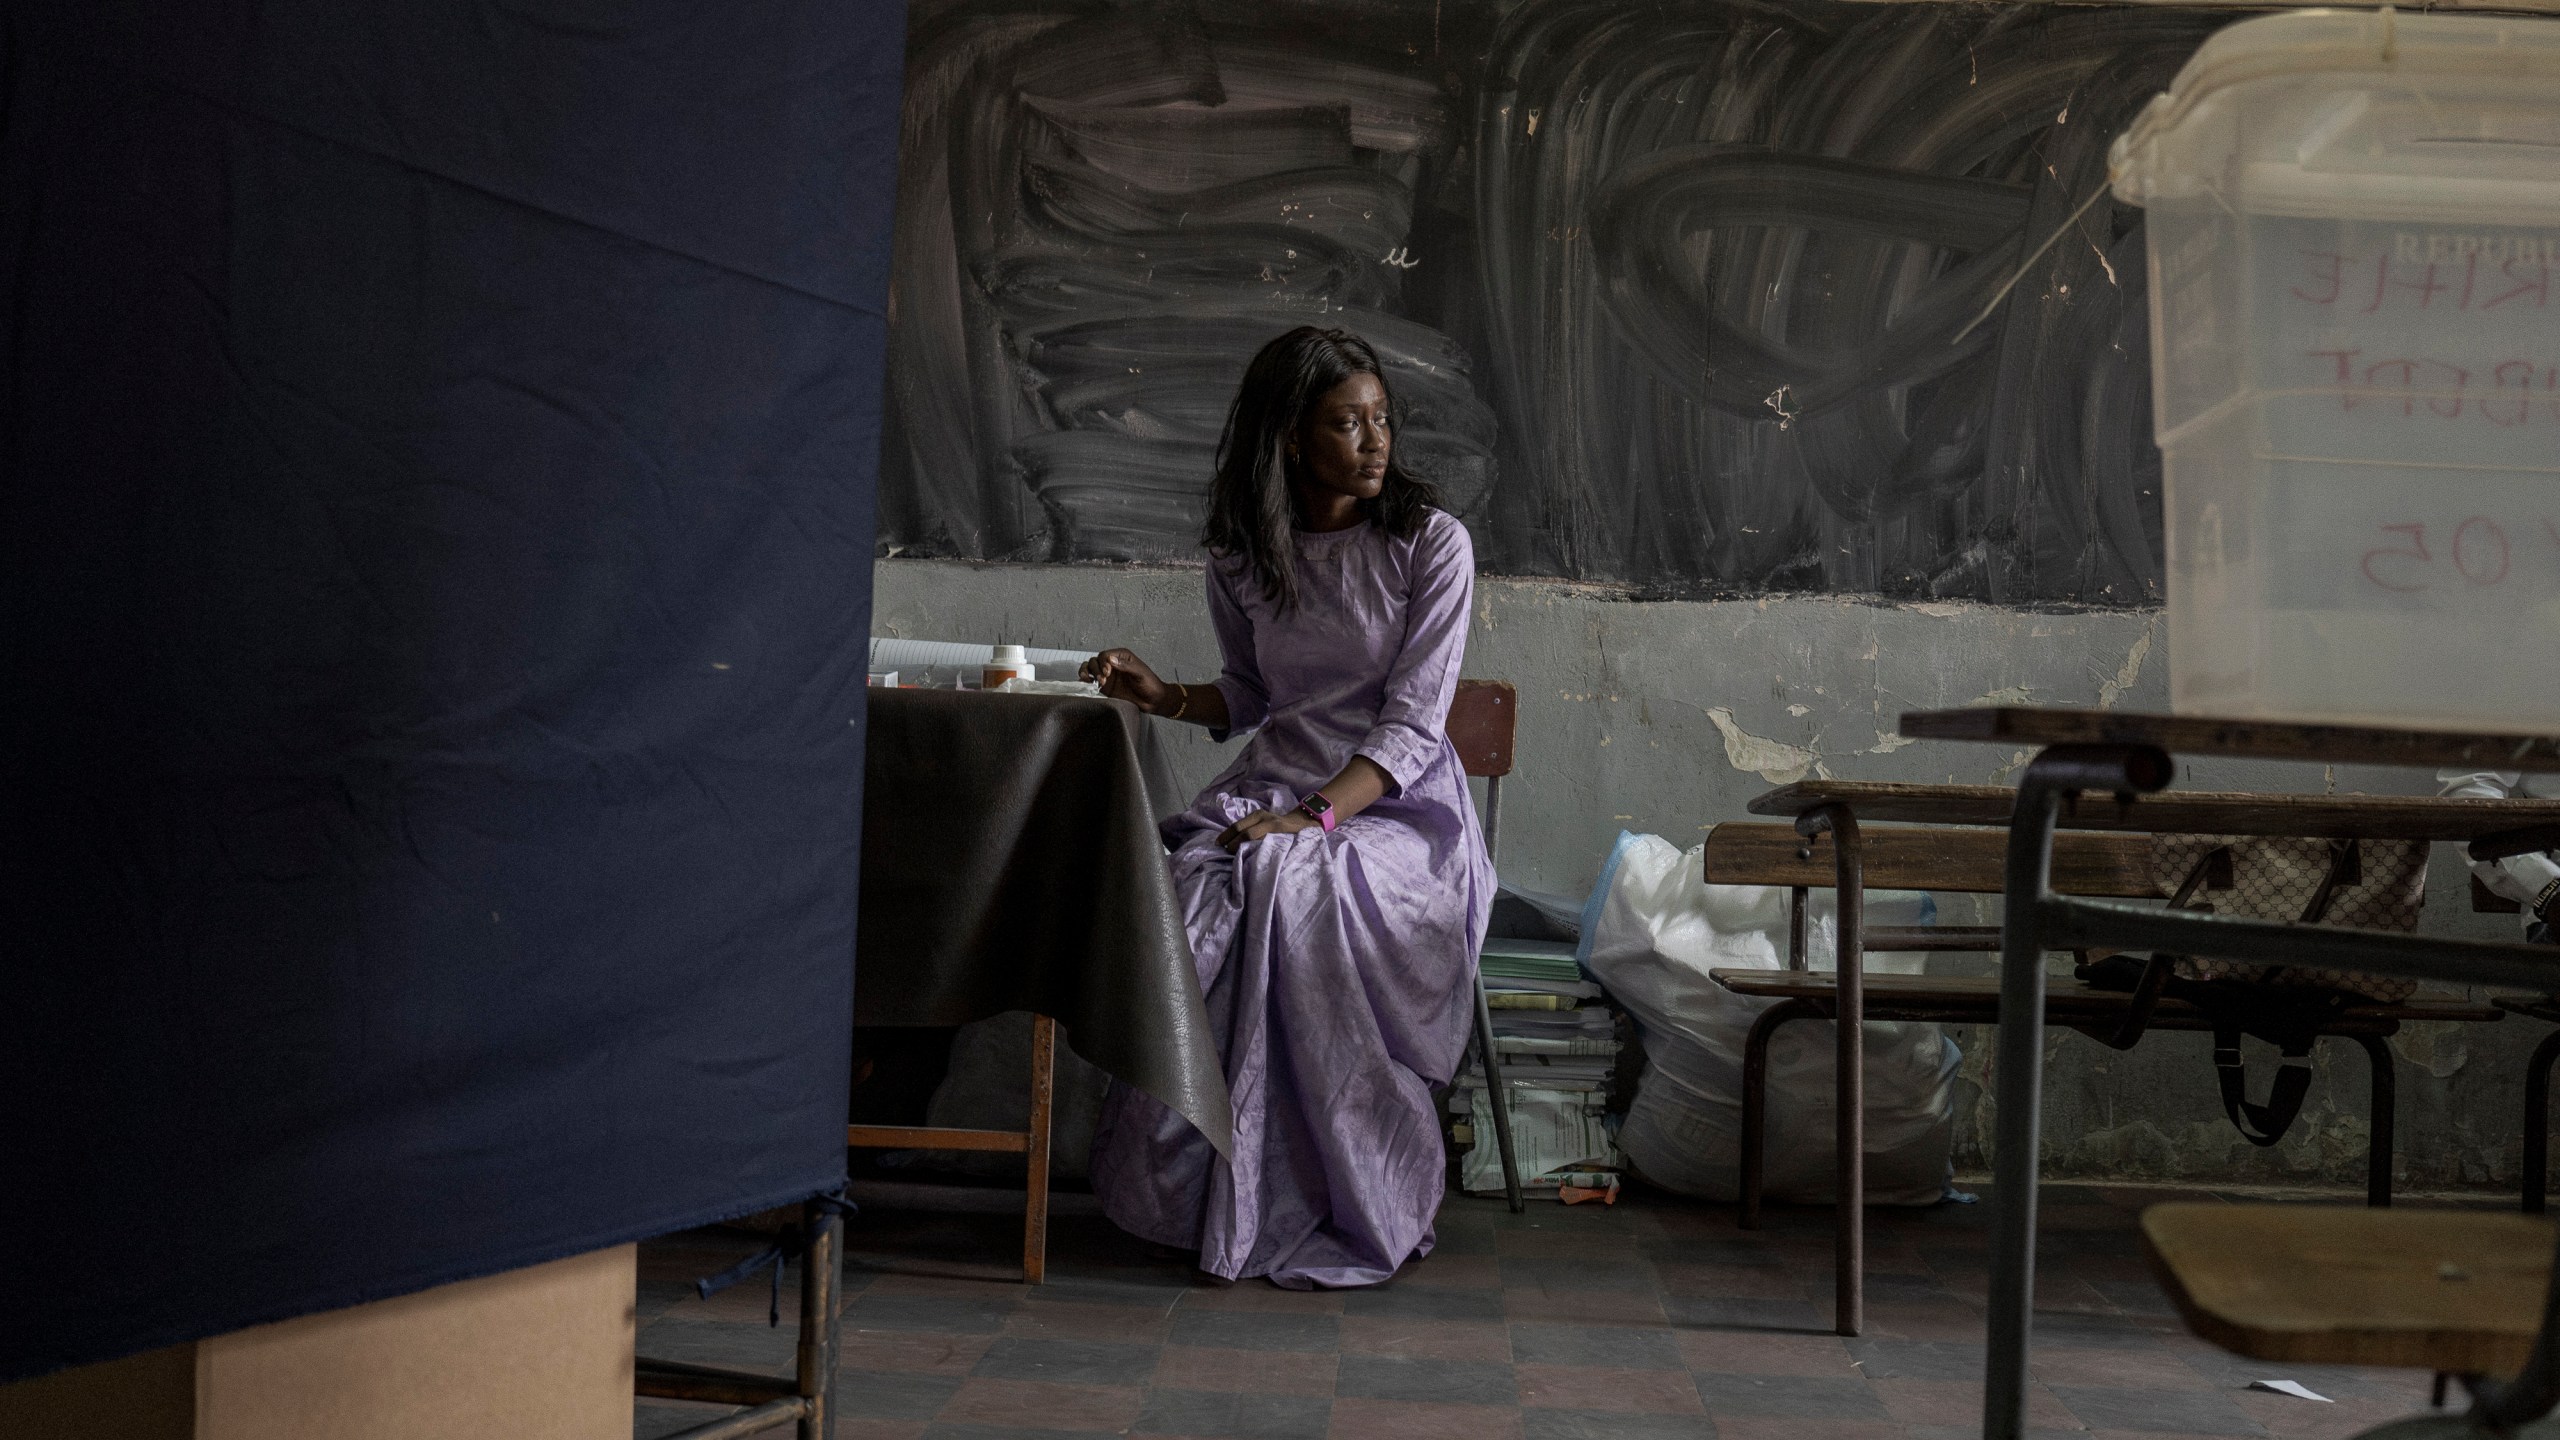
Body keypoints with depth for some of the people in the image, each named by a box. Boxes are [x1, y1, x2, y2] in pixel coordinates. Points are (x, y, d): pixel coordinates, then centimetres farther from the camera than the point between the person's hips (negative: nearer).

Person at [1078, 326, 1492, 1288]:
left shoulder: (1431, 543, -5)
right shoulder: (1241, 555, 8)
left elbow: (1414, 723, -11)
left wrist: (1316, 816, -25)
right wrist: (1164, 696, 1)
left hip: (1400, 805, -4)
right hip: (1275, 781, 4)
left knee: (1296, 890, -35)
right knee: (1196, 888, -30)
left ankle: (1349, 1211, -22)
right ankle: (1191, 1189, -18)